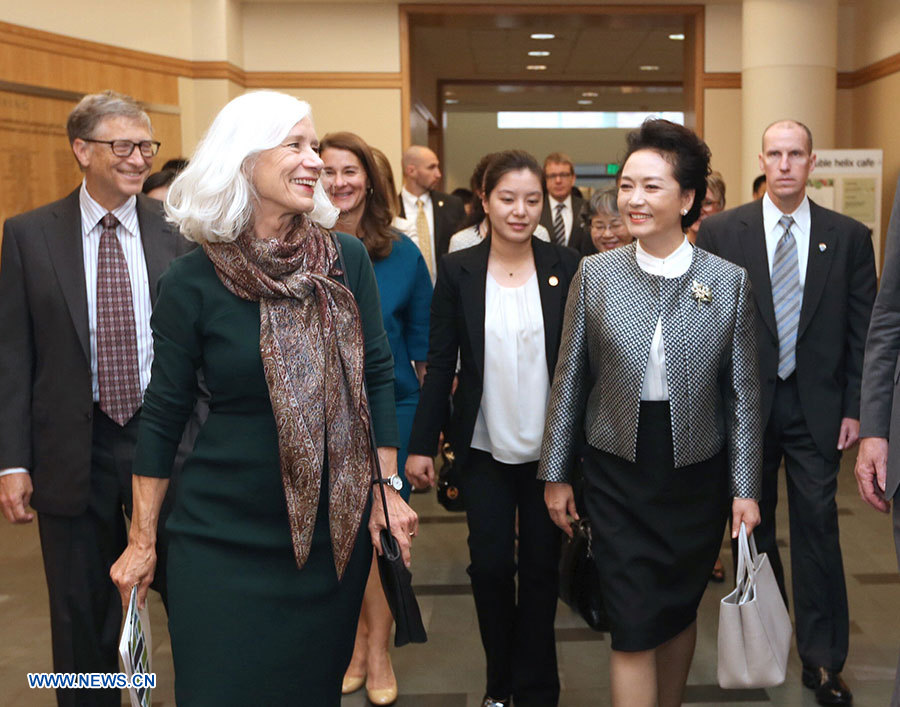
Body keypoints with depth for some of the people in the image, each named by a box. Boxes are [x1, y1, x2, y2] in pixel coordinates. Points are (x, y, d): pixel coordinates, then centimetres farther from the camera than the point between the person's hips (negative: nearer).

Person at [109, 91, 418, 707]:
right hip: (223, 535, -2)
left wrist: (389, 490, 2)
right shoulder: (192, 281, -9)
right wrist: (142, 541, 1)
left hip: (336, 526, 3)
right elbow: (163, 414, -3)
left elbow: (377, 377, 3)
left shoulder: (346, 258, -3)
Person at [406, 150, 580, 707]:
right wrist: (423, 444, -2)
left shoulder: (565, 267, -2)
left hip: (549, 447, 0)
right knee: (490, 564, 4)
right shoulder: (457, 270, -2)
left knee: (541, 568, 10)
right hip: (485, 447, 0)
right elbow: (441, 362, 0)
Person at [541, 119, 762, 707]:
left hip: (698, 472, 1)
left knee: (680, 610, 17)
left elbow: (742, 391, 0)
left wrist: (745, 488, -1)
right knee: (633, 626, 0)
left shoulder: (730, 280, -3)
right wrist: (556, 473, 3)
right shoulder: (595, 273, -3)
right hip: (617, 471, -1)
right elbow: (570, 378, 1)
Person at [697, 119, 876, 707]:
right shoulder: (722, 231, -2)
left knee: (818, 528, 3)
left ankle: (824, 660, 15)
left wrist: (855, 409, -2)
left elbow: (862, 329, 2)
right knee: (754, 524, 13)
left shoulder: (849, 237, 0)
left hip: (817, 405, 0)